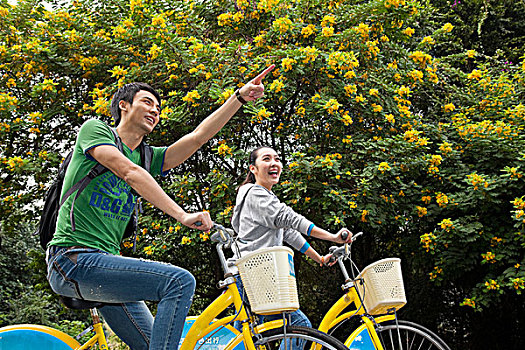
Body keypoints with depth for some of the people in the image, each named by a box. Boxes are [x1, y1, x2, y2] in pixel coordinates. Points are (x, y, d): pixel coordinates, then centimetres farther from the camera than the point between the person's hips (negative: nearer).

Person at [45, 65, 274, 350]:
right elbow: (129, 172, -16)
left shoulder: (148, 158, 18)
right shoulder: (94, 129, 1)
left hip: (103, 266, 8)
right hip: (74, 259, -8)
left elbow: (198, 137, 9)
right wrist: (182, 215, -25)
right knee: (180, 280, -24)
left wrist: (240, 97, 2)